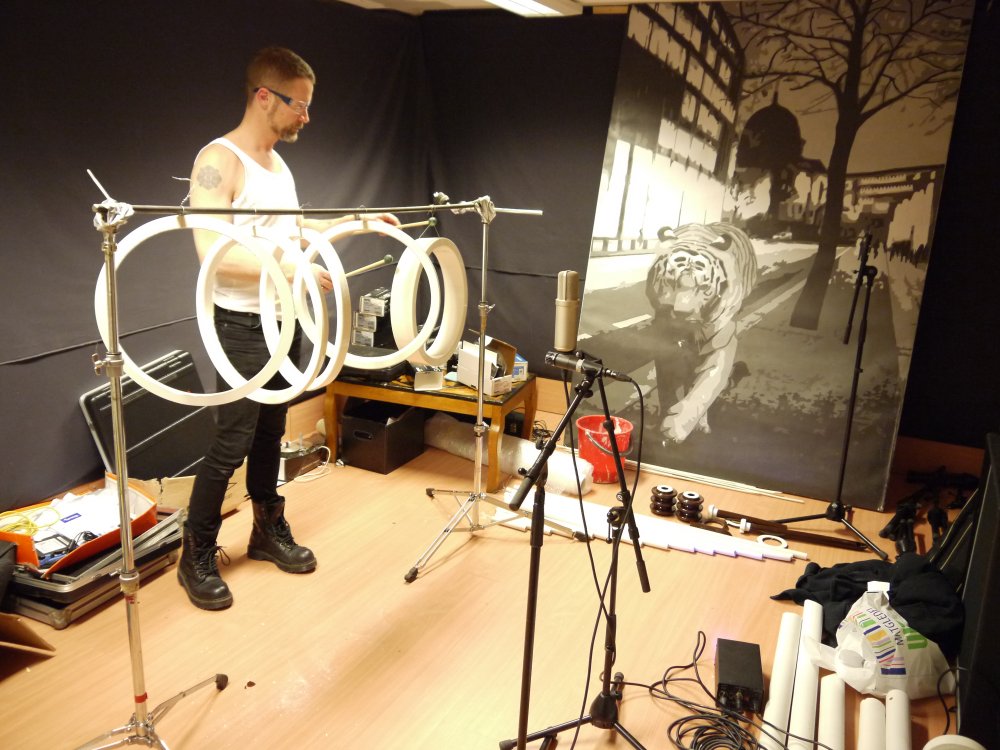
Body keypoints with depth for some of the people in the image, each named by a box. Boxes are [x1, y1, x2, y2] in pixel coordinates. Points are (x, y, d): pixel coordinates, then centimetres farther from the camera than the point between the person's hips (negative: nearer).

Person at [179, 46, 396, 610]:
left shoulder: (278, 163, 13)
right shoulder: (219, 161, -15)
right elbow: (212, 251, -25)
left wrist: (358, 221, 15)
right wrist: (291, 267, -30)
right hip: (243, 325, -8)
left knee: (271, 434, 16)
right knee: (231, 445, -2)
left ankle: (269, 531, 31)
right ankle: (198, 556, 14)